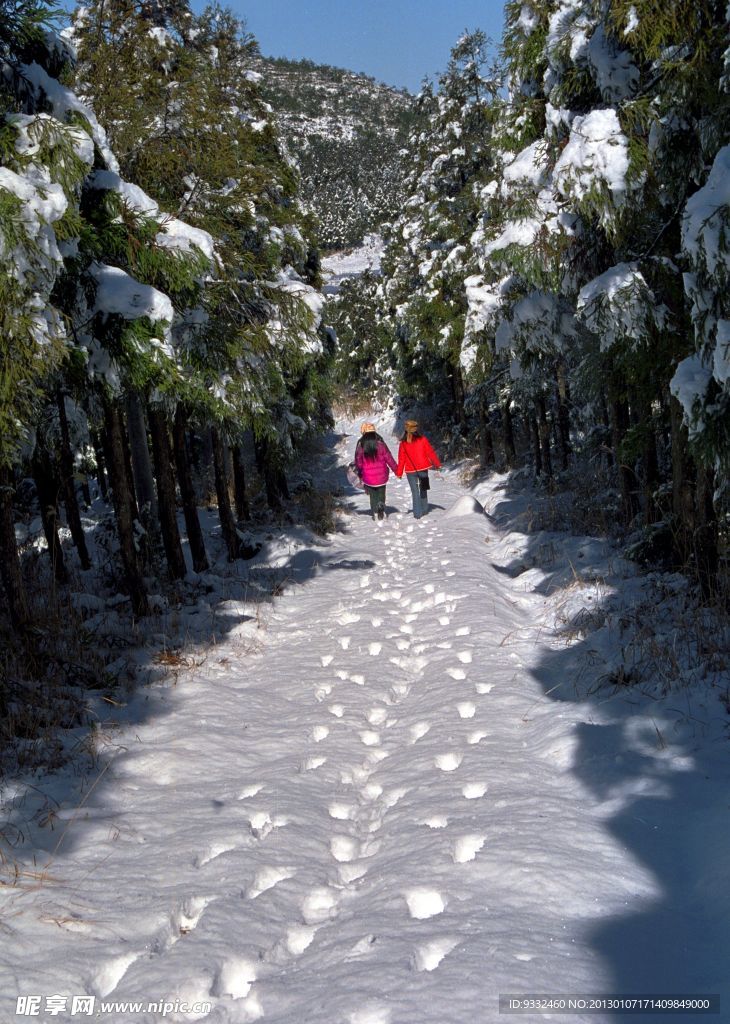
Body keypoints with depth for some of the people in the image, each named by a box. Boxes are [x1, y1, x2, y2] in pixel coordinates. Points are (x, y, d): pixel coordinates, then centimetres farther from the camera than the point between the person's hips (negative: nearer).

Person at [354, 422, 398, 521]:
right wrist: (396, 470, 4)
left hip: (368, 477, 0)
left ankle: (375, 512, 11)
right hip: (381, 475, 0)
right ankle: (381, 508, -6)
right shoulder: (380, 444, -10)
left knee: (373, 495, 16)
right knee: (381, 493, 15)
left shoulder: (361, 445, -8)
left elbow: (358, 462, 0)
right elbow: (389, 458, -6)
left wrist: (360, 473, 15)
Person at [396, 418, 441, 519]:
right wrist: (437, 464, 8)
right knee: (423, 489, 18)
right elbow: (430, 452, -2)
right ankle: (424, 510, 23)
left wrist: (399, 473, 4)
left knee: (415, 492, 5)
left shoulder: (403, 443, -7)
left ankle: (417, 514, 1)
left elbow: (401, 459, -4)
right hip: (423, 468, 0)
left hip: (410, 471, 0)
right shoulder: (422, 440, -8)